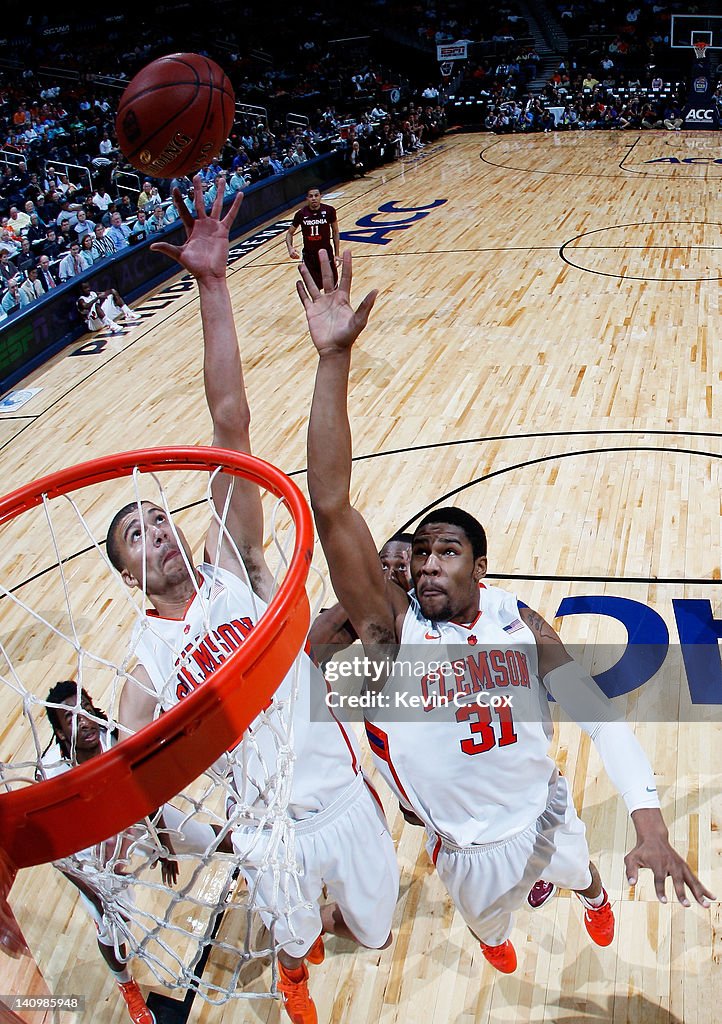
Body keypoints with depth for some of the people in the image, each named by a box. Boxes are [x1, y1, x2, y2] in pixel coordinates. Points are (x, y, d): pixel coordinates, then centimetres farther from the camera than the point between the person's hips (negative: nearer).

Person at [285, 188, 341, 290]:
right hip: (309, 255, 0)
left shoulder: (329, 210, -10)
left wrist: (337, 254, -1)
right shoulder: (301, 214, -9)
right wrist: (290, 248, -17)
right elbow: (290, 233, 3)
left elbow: (335, 232, 2)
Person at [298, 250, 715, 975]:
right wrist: (334, 359, -45)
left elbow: (601, 720, -16)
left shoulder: (523, 627, -19)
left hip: (547, 815, 1)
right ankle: (495, 935, 65)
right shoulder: (392, 629, -26)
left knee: (579, 873, 32)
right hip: (469, 849, -1)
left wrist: (649, 824, -30)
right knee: (488, 920, 28)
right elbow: (330, 506, -38)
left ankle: (591, 895, 70)